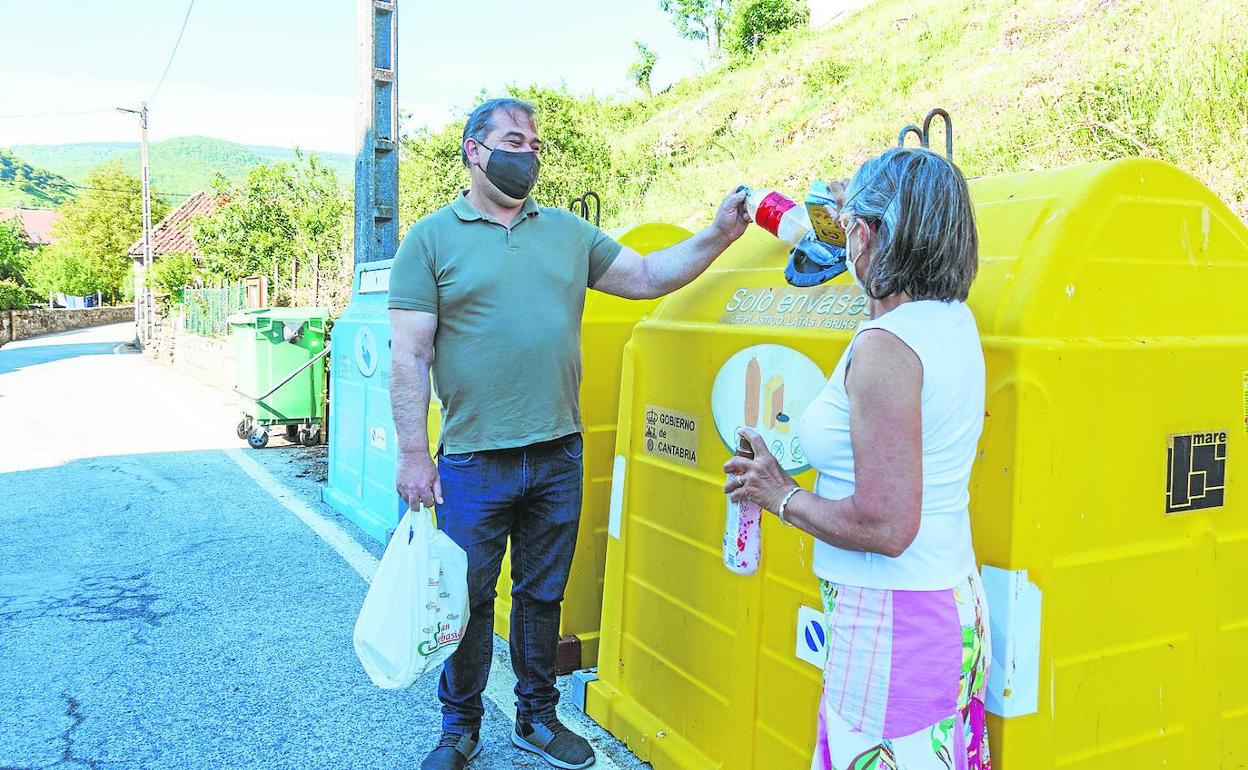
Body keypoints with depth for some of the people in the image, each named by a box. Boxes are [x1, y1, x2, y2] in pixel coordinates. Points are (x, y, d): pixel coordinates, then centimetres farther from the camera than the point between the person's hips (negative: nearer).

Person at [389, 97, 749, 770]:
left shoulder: (568, 231, 11)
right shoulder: (432, 239, -2)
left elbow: (646, 276, 12)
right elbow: (410, 356, -6)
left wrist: (719, 234, 0)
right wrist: (413, 454, -11)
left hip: (558, 455, 4)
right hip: (474, 462, -3)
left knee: (543, 595, 16)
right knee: (469, 600, 9)